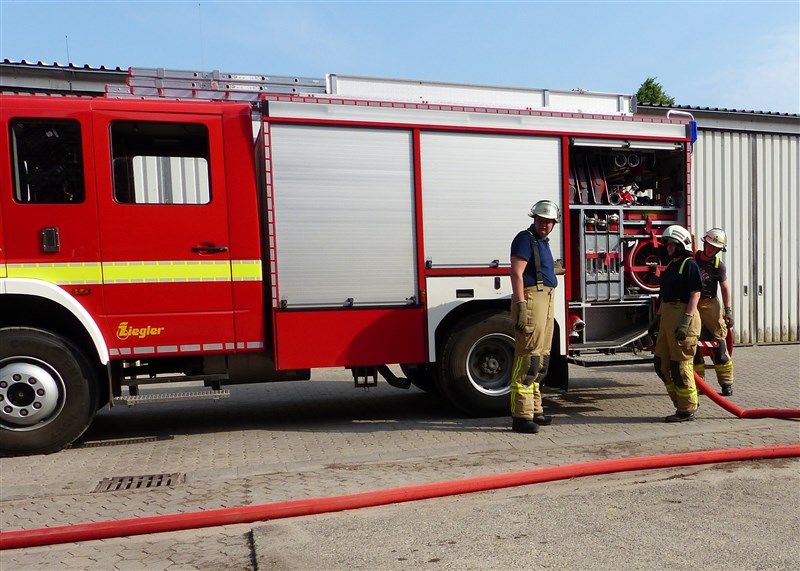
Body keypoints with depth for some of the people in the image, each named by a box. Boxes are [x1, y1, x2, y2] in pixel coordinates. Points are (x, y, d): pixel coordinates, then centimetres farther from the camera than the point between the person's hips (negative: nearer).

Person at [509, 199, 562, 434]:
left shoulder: (543, 241, 21)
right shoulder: (525, 239, -7)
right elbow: (517, 273, -18)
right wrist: (520, 305, -25)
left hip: (546, 302, 10)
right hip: (531, 299, -10)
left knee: (541, 360, 13)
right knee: (528, 358, -12)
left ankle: (534, 410, 22)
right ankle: (521, 416, -10)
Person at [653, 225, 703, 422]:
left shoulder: (689, 264, -8)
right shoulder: (670, 266, 18)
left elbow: (695, 295, -16)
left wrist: (686, 322, -23)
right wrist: (657, 319, 23)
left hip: (682, 316, -9)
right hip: (668, 317, 10)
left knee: (680, 366, -4)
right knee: (661, 364, 11)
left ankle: (687, 410, 8)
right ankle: (682, 404, 21)